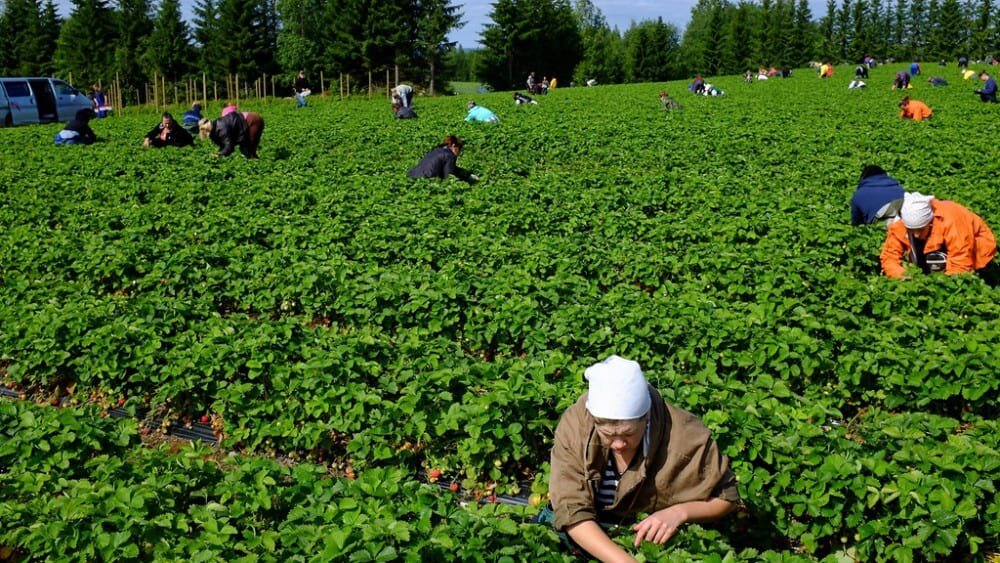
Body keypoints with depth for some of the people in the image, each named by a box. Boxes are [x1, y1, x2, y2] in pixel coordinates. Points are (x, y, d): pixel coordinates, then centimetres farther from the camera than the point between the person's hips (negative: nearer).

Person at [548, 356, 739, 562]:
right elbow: (570, 509, -25)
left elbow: (726, 497, -7)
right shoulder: (574, 426, -22)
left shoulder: (685, 436, -22)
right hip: (594, 540, 0)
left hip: (658, 543, 1)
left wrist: (680, 512, -25)